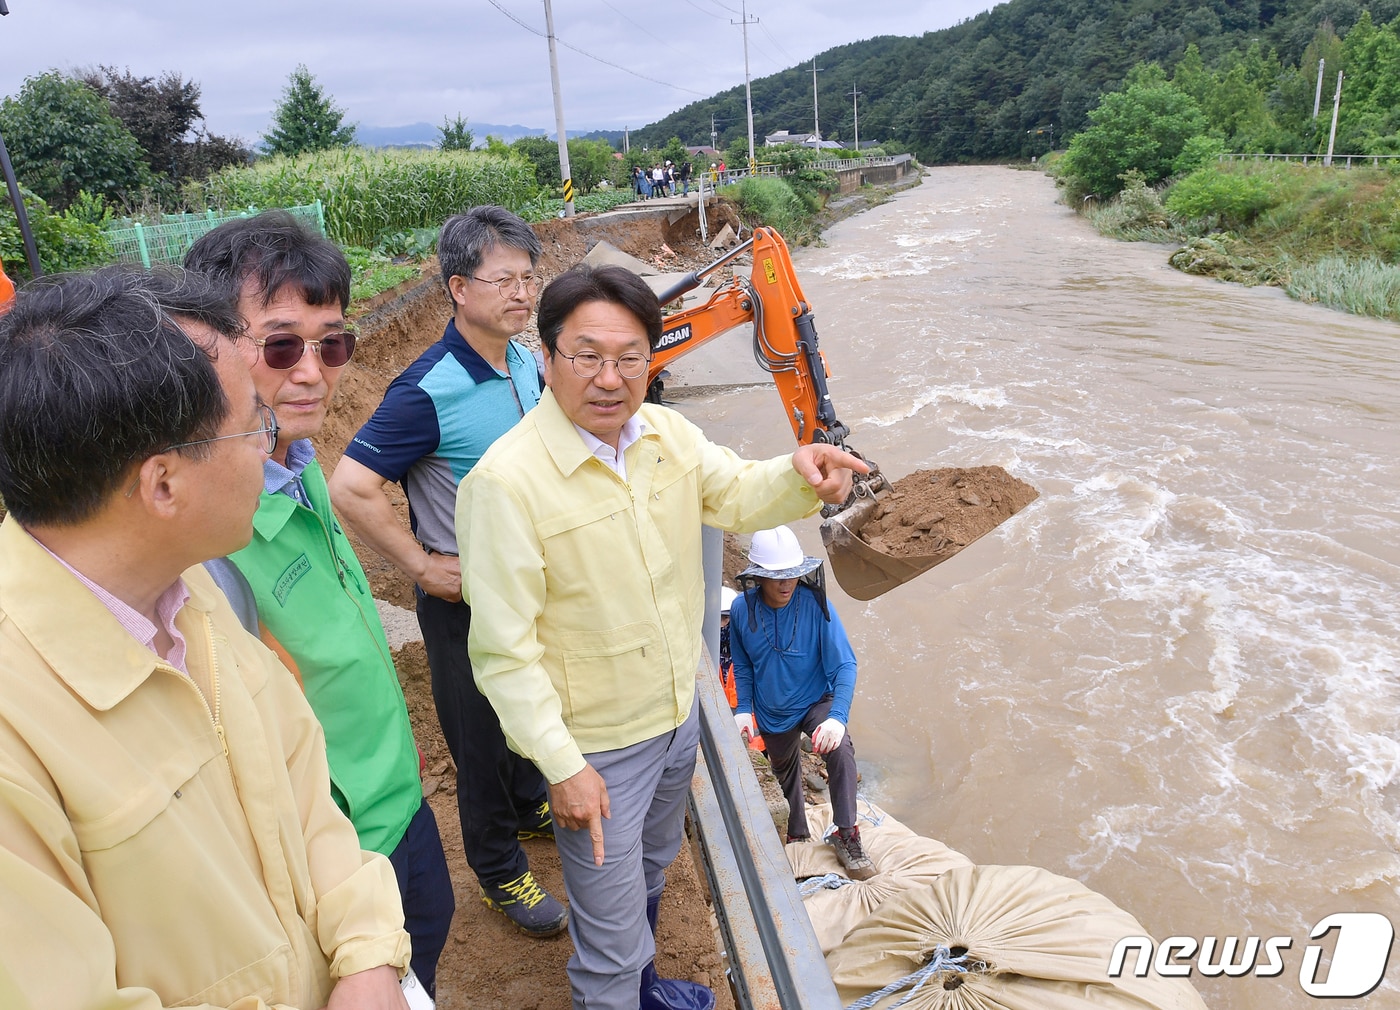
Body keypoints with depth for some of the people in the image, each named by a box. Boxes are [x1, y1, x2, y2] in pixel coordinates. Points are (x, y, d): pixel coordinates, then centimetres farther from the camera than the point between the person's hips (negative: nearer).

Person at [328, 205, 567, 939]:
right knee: (479, 731, 13)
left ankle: (529, 804, 52)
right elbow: (351, 488, -25)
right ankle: (499, 869, 34)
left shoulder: (526, 362, -3)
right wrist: (423, 566, -20)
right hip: (466, 596, -6)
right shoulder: (429, 390, -25)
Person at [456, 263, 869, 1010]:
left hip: (679, 713, 7)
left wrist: (799, 475, -18)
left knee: (651, 872, 33)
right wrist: (560, 765, -21)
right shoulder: (504, 481, -27)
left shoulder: (668, 432, -7)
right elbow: (504, 648, -23)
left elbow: (735, 495, 5)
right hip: (598, 748, -7)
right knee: (611, 934, 11)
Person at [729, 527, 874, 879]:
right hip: (772, 712, 3)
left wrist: (837, 717, -37)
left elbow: (844, 665, -25)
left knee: (840, 750, -31)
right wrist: (742, 709, -11)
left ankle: (846, 836, -14)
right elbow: (743, 667, -1)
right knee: (785, 773, 23)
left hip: (815, 701, -3)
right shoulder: (742, 610, -17)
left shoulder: (815, 605, -25)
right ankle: (798, 834, 50)